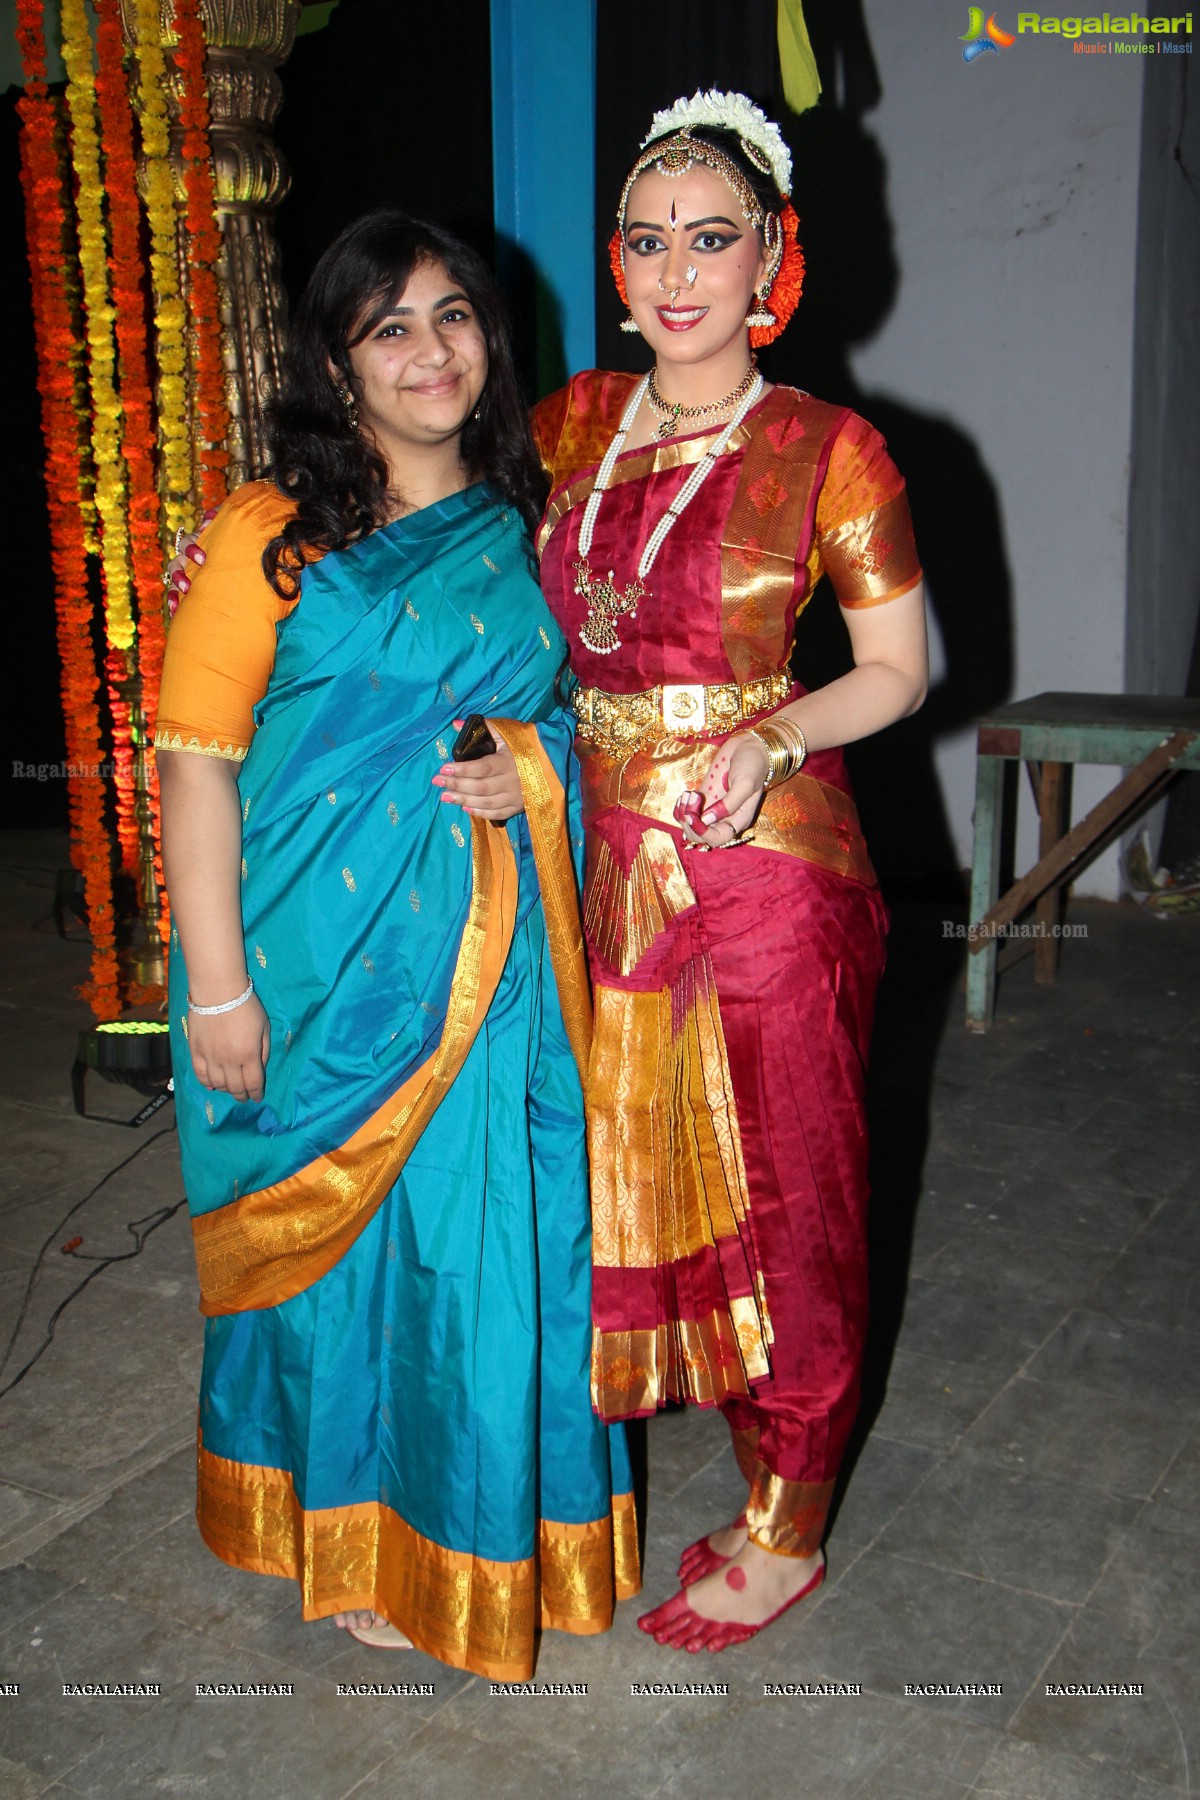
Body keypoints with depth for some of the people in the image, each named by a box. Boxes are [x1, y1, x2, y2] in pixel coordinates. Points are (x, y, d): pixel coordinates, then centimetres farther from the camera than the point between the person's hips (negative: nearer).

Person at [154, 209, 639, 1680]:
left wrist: (536, 765, -5)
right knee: (344, 1229, 10)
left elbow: (565, 702, 19)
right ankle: (348, 1526, 33)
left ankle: (487, 1512, 36)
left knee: (492, 1229, 12)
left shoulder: (521, 525, 8)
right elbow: (195, 757, -11)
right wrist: (215, 982, -15)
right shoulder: (274, 532, -8)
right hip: (327, 953, -4)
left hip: (491, 950, 4)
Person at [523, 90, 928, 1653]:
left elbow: (899, 672, -2)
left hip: (769, 867, -4)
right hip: (604, 859, 5)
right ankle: (592, 1448, 41)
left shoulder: (831, 451, -9)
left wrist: (776, 737, -20)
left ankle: (786, 1532, 27)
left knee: (782, 1191, 7)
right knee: (617, 1162, 16)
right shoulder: (578, 422, 5)